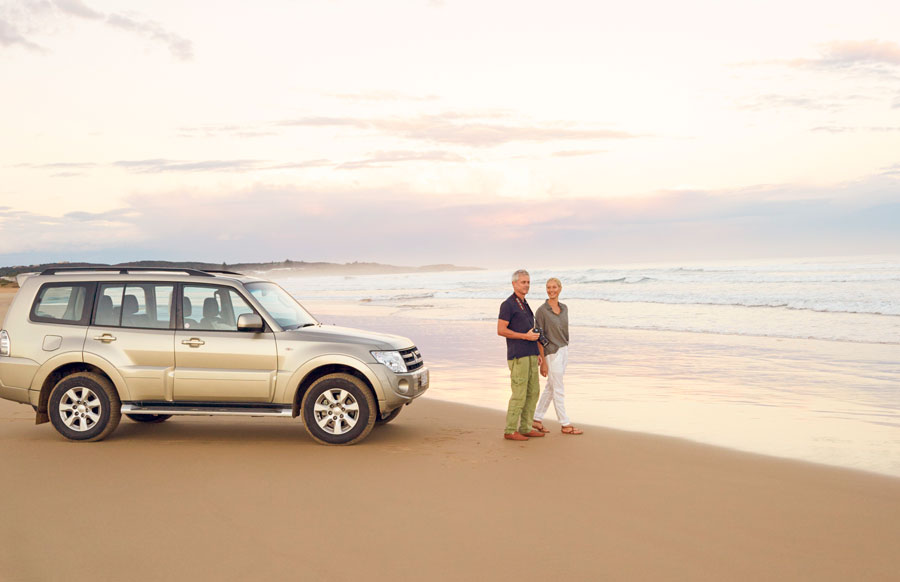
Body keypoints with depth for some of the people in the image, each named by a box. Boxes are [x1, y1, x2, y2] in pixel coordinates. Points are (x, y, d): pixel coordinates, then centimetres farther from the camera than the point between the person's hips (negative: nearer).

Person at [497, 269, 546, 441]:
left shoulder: (524, 304, 19)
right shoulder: (508, 304, -9)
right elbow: (501, 330, -16)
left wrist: (537, 354, 19)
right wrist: (526, 336, -17)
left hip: (530, 355, 9)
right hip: (517, 356, -9)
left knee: (533, 392, 9)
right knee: (519, 394, -7)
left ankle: (526, 428, 16)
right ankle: (510, 431, 0)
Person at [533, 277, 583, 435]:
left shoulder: (564, 308, 7)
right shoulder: (542, 311, -13)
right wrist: (542, 362, -14)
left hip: (563, 351, 7)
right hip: (551, 354, -7)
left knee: (550, 388, 12)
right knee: (558, 391, 0)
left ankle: (537, 419, 21)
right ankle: (566, 425, 9)